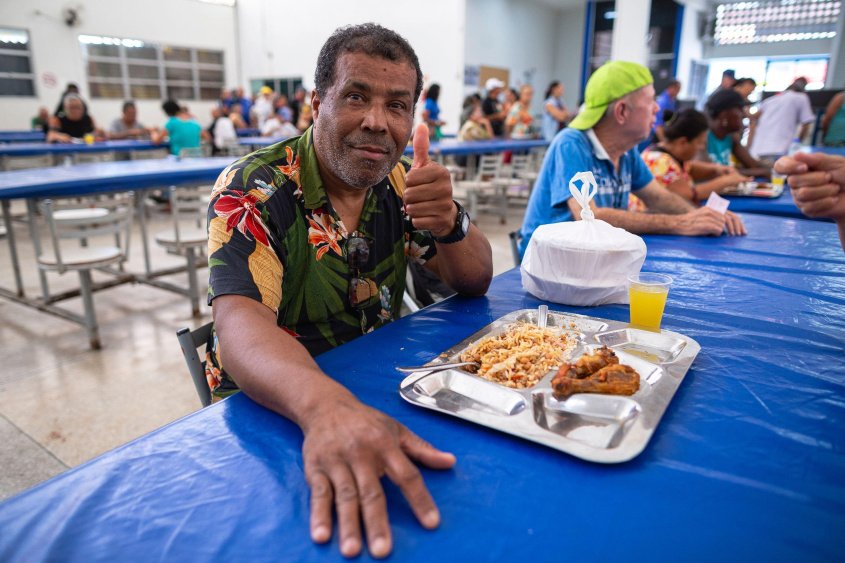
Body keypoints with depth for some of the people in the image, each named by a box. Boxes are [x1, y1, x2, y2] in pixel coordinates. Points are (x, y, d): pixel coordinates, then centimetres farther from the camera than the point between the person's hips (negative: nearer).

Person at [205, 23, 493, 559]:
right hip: (273, 406, -5)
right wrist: (328, 407, -53)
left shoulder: (398, 179, -1)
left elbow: (474, 281, -2)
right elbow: (240, 323, -32)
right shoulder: (252, 192, -17)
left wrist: (451, 222, -25)